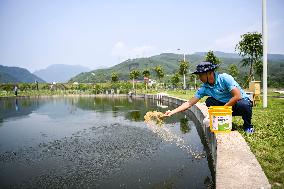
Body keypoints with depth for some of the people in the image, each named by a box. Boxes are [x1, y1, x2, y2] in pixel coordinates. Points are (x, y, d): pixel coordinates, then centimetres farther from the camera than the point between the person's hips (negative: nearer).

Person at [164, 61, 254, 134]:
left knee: (243, 105, -37)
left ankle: (248, 125, -5)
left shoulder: (225, 78, -22)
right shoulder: (204, 88, -8)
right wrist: (172, 112, -18)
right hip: (225, 105, 4)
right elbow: (190, 103, -10)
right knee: (209, 101, -15)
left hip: (242, 101, -4)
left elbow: (237, 96, -27)